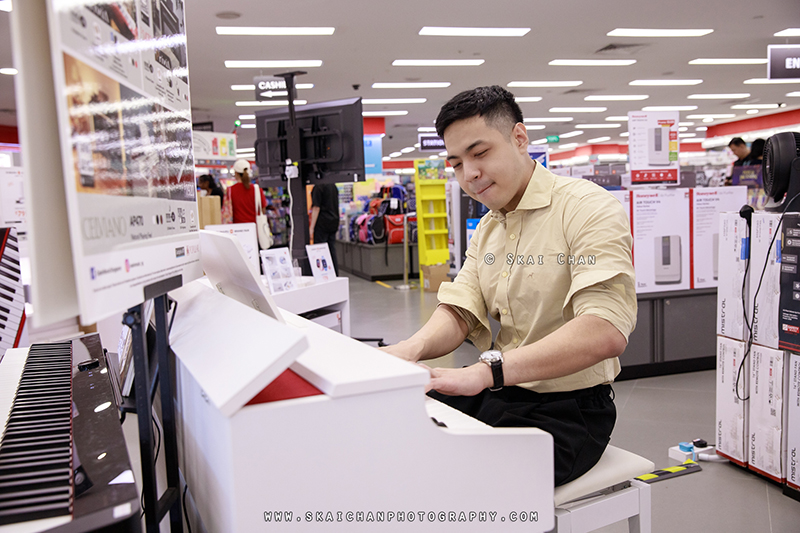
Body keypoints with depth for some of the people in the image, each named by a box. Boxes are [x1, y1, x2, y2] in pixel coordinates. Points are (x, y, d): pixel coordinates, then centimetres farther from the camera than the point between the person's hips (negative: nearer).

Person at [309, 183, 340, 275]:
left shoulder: (318, 186, -12)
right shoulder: (333, 186, 12)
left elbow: (316, 208, -14)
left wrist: (312, 227, -11)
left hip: (322, 224, -8)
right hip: (333, 223, 8)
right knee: (332, 250, 10)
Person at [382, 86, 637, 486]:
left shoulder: (587, 208, -13)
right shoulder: (486, 228, 14)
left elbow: (606, 331, -27)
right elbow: (459, 312, 5)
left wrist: (486, 369, -36)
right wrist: (412, 348, -19)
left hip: (566, 409, -7)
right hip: (495, 394, 7)